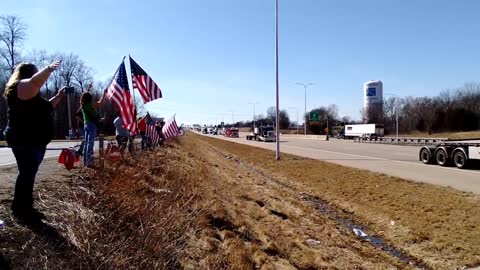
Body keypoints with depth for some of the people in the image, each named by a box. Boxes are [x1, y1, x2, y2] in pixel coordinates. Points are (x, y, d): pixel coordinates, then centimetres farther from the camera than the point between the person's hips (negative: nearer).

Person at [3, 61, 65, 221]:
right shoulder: (21, 86, -9)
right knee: (27, 174, -10)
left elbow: (45, 107, 31)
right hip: (24, 141, -11)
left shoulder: (32, 93, 23)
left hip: (35, 140, 11)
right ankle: (21, 211, -2)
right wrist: (50, 69, -26)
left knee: (29, 174, 13)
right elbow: (36, 81, -32)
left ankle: (25, 208, 20)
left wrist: (59, 96, 22)